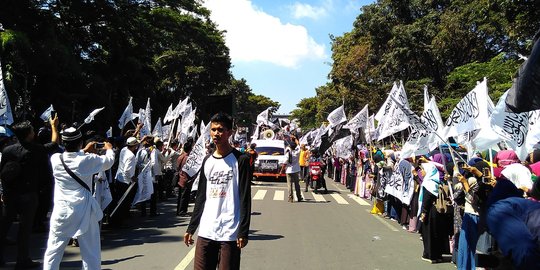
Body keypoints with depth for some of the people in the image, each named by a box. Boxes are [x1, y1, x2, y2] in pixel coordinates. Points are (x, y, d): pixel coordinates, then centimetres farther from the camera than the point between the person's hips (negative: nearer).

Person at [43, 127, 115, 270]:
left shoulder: (55, 159, -5)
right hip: (83, 211, -2)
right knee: (91, 252, 8)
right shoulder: (88, 160, -11)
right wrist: (109, 148, 27)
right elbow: (109, 161, 7)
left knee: (53, 250, 12)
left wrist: (85, 150, 28)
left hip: (61, 211, 2)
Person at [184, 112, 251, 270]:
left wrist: (243, 232, -14)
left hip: (229, 233, -5)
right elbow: (201, 198, 15)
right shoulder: (207, 161, 12)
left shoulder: (240, 160, -5)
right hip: (205, 232, 5)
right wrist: (191, 228, 12)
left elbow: (245, 199, -8)